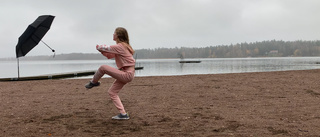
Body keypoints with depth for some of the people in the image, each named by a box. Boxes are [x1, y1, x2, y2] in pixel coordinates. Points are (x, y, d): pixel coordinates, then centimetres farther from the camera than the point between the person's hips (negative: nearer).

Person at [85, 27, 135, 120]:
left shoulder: (119, 47, -15)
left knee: (103, 68, -13)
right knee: (112, 92, 11)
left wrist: (98, 47, 10)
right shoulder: (123, 46, 16)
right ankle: (123, 114, 9)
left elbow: (101, 48, -12)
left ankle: (93, 82, 14)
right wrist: (102, 50, 7)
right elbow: (110, 55, 22)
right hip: (126, 74, 10)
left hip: (127, 74, -10)